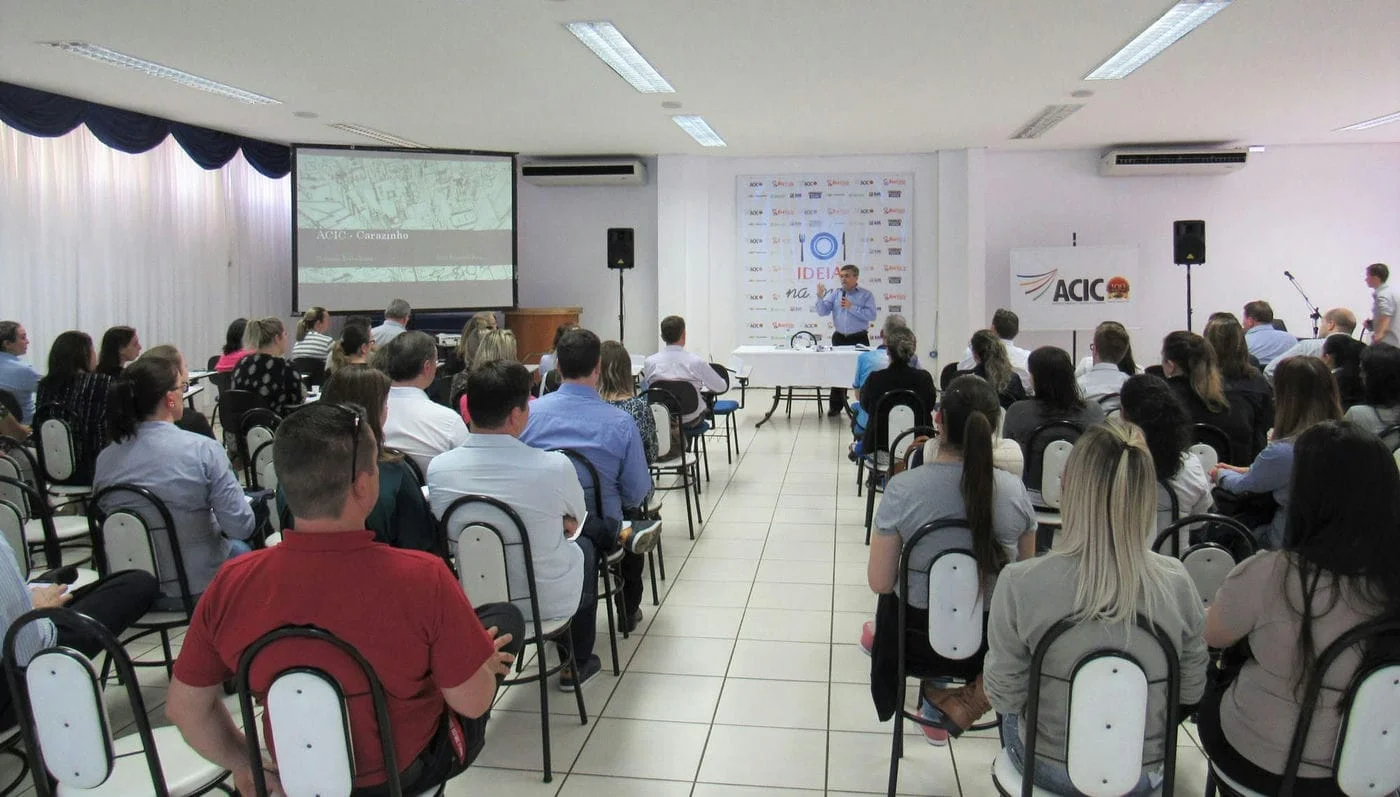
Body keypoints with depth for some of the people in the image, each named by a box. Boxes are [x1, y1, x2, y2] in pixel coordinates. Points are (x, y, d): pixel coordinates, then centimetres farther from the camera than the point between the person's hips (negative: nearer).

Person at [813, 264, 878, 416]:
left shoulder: (866, 295, -3)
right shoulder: (835, 294, 6)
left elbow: (871, 315, -16)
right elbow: (822, 312, -2)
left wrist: (852, 307, -18)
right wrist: (820, 297, -18)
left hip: (859, 339, -3)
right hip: (839, 338, 3)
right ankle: (836, 406, 14)